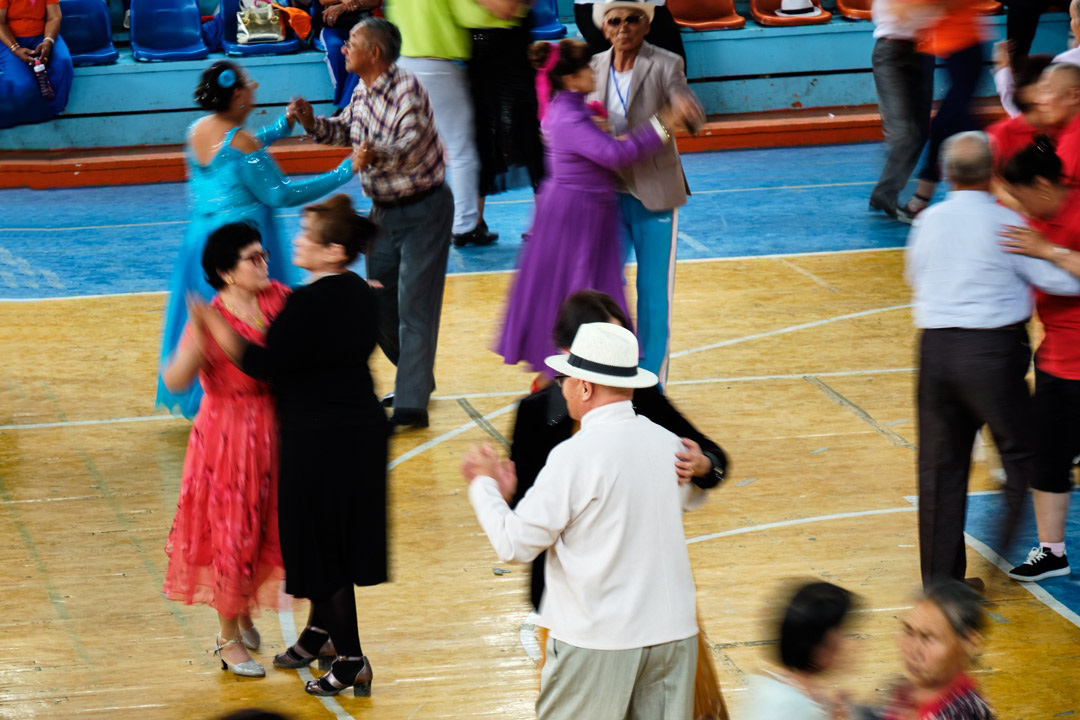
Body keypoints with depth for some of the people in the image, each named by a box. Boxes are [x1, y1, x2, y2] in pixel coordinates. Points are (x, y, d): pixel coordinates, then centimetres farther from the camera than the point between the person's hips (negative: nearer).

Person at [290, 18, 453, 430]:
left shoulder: (407, 90, -22)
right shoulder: (363, 94, 3)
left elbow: (410, 145, -36)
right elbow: (344, 131, 18)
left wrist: (377, 156, -56)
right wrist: (311, 123, -1)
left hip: (423, 209, -8)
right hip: (384, 210, 8)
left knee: (414, 306, -10)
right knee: (379, 305, 12)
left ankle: (411, 407, -10)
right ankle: (417, 380, 33)